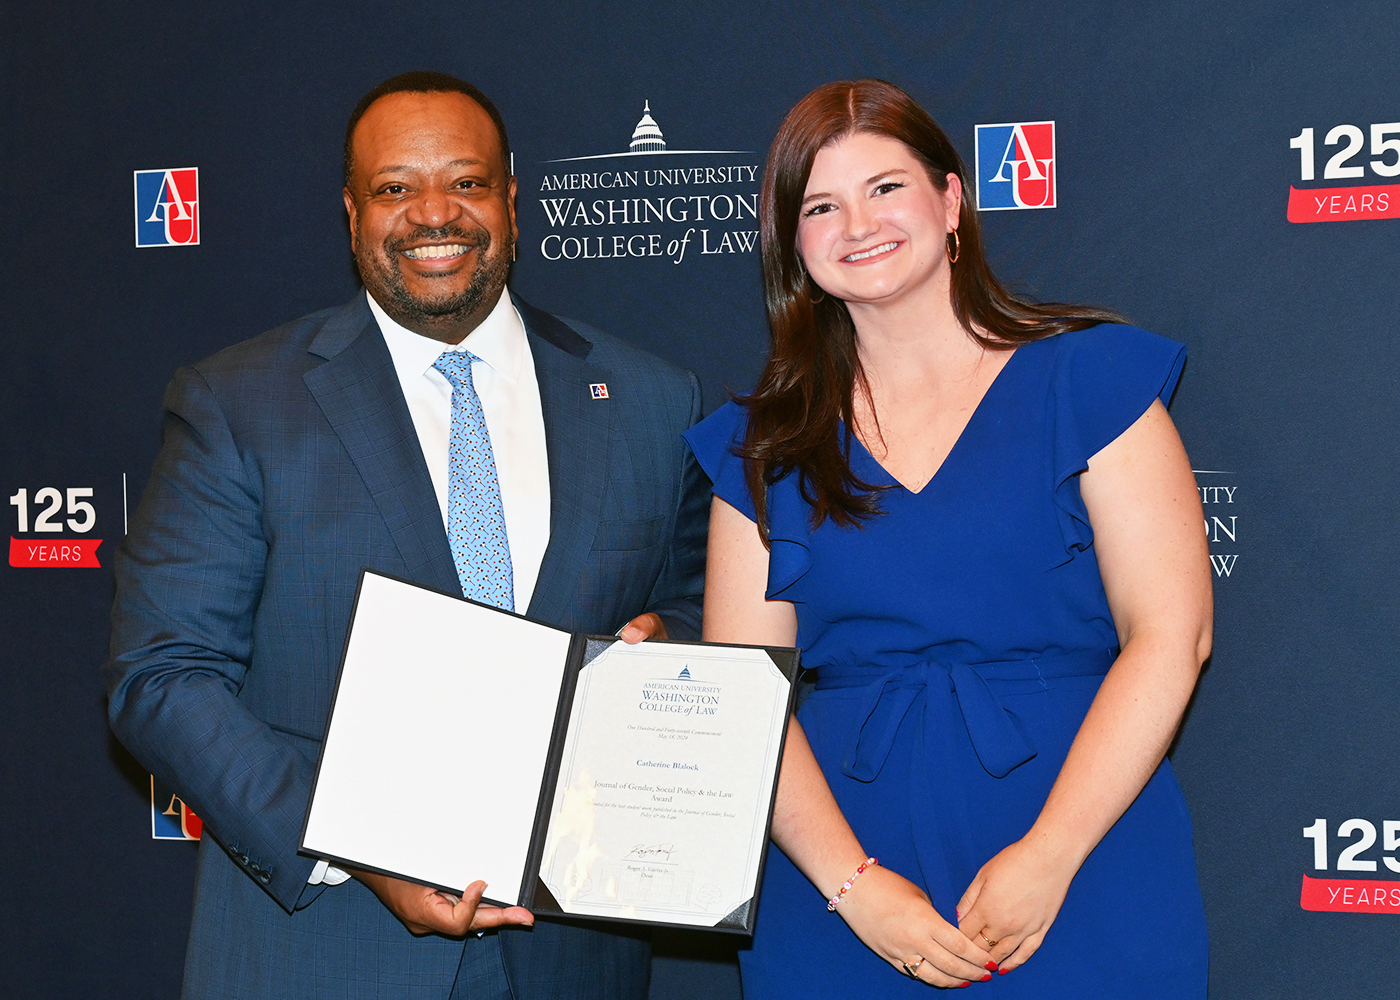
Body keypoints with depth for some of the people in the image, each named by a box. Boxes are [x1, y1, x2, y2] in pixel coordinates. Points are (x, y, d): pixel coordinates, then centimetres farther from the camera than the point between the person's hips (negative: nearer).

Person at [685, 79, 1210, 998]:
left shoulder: (1089, 375, 0)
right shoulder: (763, 444, 7)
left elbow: (1171, 635, -7)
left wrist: (1049, 857, -15)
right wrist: (852, 882, -13)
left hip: (1083, 880, -2)